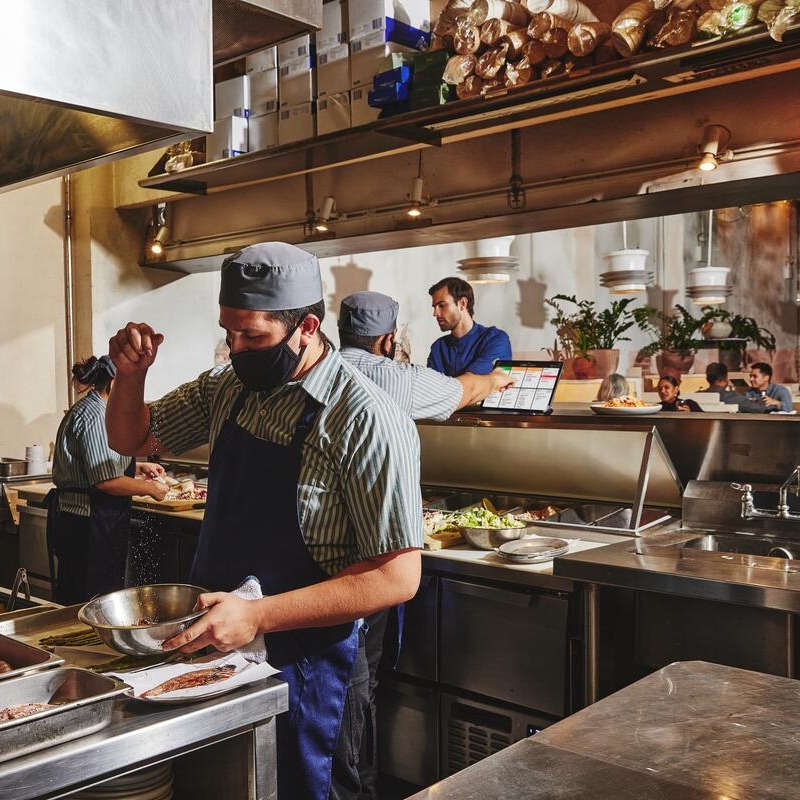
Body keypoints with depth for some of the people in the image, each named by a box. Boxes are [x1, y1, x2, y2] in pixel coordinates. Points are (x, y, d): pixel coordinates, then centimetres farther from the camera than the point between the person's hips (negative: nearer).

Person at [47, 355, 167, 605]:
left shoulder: (84, 409, 16)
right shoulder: (97, 415, -17)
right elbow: (107, 481, -23)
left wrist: (138, 467, 23)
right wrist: (150, 488, -10)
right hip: (91, 524, -11)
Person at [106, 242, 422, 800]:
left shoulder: (366, 420, -23)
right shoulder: (229, 387, 0)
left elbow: (398, 577, -24)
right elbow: (133, 438, 13)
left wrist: (258, 615, -30)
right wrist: (131, 373, -8)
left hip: (303, 664, -7)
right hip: (215, 641, 7)